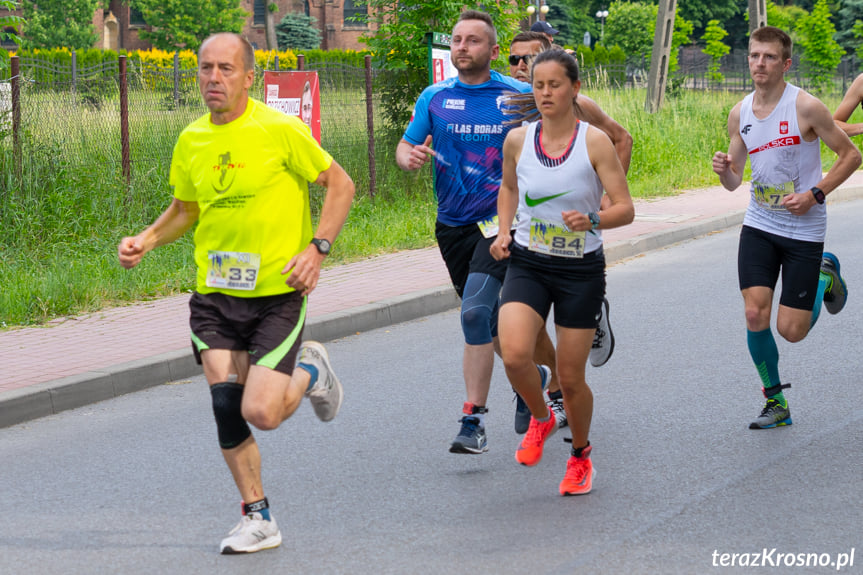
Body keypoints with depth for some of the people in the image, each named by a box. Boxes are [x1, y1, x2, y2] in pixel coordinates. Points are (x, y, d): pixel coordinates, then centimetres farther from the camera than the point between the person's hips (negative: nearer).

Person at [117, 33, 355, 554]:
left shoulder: (280, 130, -11)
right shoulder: (191, 141, 5)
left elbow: (340, 184, -3)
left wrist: (317, 247, -14)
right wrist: (146, 241, 2)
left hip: (278, 292, -4)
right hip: (215, 295, 4)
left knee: (261, 413, -13)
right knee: (226, 405, -6)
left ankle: (311, 372, 22)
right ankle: (258, 519, 11)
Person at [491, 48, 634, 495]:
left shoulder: (594, 141, -9)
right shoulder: (518, 140, -1)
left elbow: (625, 209, -9)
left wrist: (593, 219, -28)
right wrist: (504, 231, 4)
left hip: (581, 270, -2)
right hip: (527, 264, 2)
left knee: (570, 378, 3)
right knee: (514, 354, -22)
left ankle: (580, 455, 32)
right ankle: (540, 418, 11)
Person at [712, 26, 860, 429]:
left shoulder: (805, 107, -14)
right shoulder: (739, 114, 1)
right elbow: (734, 181, 9)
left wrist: (815, 194, -17)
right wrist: (724, 169, -14)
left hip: (803, 229, -4)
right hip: (759, 226, 4)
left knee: (791, 330, -2)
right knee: (755, 316, -9)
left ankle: (826, 276, 29)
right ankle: (775, 403, 10)